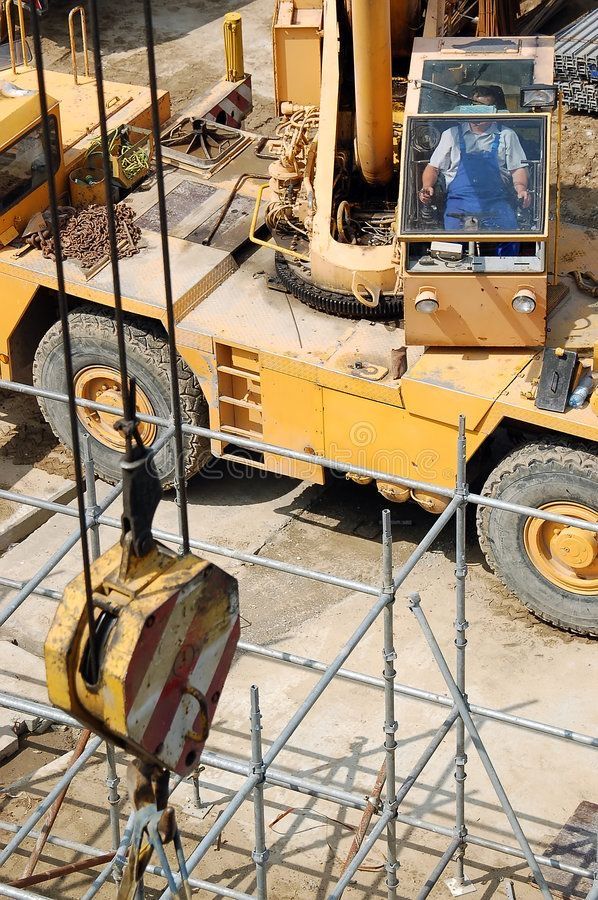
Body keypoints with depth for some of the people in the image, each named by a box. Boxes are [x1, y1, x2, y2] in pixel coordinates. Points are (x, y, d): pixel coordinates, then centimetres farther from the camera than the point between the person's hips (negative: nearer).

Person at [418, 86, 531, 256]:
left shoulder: (506, 136, 17)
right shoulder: (452, 135, 18)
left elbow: (518, 169, 11)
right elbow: (433, 167, 19)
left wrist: (521, 189, -10)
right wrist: (427, 187, -2)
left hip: (496, 203, 0)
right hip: (459, 201, 0)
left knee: (509, 237, -29)